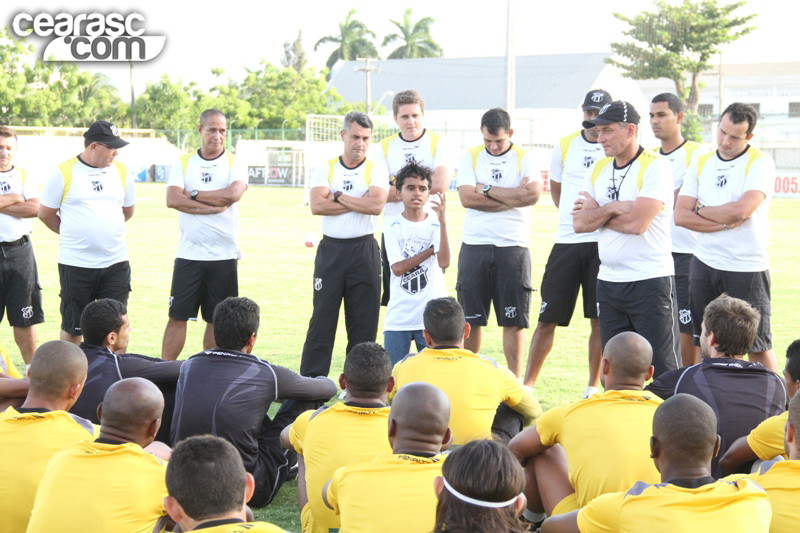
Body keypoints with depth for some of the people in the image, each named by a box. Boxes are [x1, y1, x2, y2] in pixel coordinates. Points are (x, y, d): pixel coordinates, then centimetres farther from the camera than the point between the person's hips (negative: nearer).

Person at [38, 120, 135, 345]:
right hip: (75, 264, -3)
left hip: (116, 262, 3)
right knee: (72, 327, 6)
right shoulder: (63, 172, -5)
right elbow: (45, 213, 3)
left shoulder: (122, 172, 6)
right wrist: (72, 235, 12)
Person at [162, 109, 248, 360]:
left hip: (224, 256, 0)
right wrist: (214, 205, -13)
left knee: (217, 319, 7)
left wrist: (194, 194, -9)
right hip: (189, 254, 0)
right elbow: (172, 199, -9)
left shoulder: (234, 163, 5)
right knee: (177, 316, 0)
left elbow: (234, 193, -15)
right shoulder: (184, 163, 8)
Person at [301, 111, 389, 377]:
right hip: (330, 249, 1)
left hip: (364, 250, 0)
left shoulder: (376, 171, 5)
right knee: (322, 317, 0)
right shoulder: (325, 169, 7)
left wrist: (338, 196, -7)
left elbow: (376, 205, -14)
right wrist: (359, 203, -7)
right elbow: (317, 205, -9)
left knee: (364, 320, 2)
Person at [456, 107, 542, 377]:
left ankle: (515, 380, 10)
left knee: (514, 319, 1)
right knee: (470, 318, 4)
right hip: (474, 246, 1)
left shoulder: (523, 158, 5)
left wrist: (486, 189, -8)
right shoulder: (470, 157, 8)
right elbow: (466, 197, -7)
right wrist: (512, 197, -9)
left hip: (513, 248, -1)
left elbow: (532, 194, -13)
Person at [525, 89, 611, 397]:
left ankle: (594, 386, 13)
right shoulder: (564, 147, 11)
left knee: (599, 320, 1)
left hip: (603, 242, -2)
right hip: (567, 241, 2)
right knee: (548, 318, 3)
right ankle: (527, 383, 11)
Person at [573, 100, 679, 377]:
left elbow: (637, 223, -20)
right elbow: (579, 223, 4)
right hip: (608, 281, 7)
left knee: (663, 367, -6)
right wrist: (612, 209, -11)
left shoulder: (655, 167, -9)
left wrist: (596, 213, -5)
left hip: (650, 281, -7)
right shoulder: (598, 169, 12)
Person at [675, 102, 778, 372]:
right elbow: (681, 216, -1)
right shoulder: (700, 164, 9)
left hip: (748, 268, -5)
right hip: (704, 264, 5)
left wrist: (701, 210, -3)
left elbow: (741, 210, -19)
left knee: (757, 345, -1)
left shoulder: (760, 163, -5)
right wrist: (726, 222, -12)